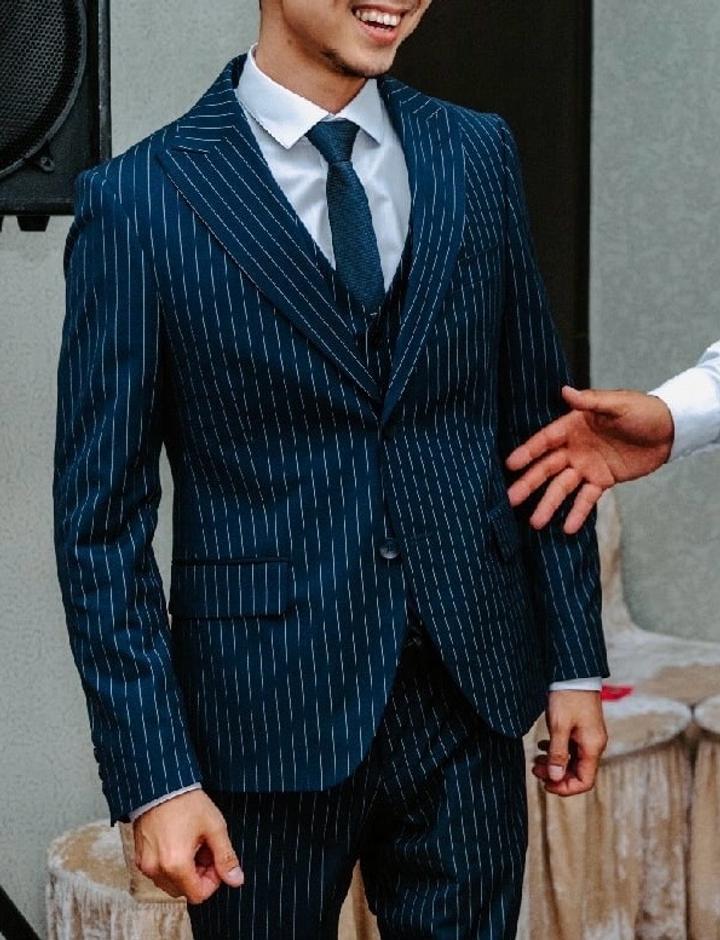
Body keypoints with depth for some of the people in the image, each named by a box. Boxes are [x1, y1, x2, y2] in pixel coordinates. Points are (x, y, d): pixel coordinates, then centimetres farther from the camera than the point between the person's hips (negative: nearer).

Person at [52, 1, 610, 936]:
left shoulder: (478, 156, 5)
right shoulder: (138, 200, -8)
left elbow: (536, 427, 11)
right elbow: (100, 517, -7)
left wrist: (576, 662, 8)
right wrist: (152, 777, -11)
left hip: (469, 706, 4)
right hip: (270, 716, -3)